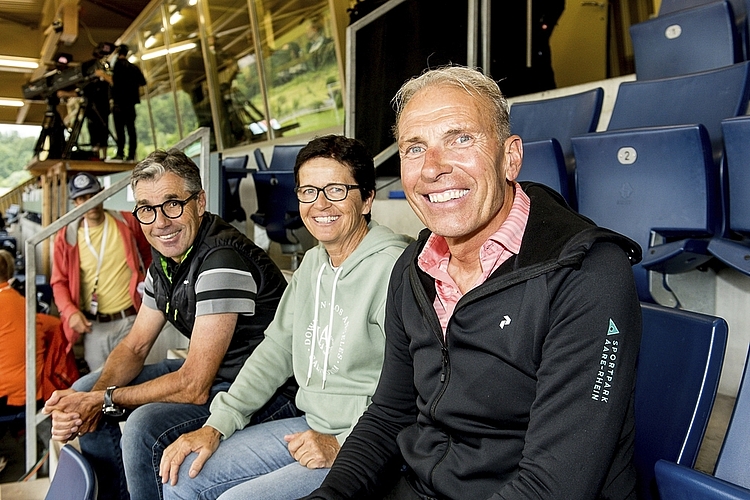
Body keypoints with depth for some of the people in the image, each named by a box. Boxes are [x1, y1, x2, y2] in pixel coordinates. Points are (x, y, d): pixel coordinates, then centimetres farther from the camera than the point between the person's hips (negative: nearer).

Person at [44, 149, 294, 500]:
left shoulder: (222, 260, -27)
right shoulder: (165, 258, 3)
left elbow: (194, 387, -27)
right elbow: (135, 346, 7)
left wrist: (104, 400, -16)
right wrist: (88, 402, -11)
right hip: (211, 372, 10)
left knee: (146, 426, -29)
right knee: (85, 390, 11)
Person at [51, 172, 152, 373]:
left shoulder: (127, 223, -1)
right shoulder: (67, 236, 1)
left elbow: (150, 255, 15)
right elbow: (59, 282, 4)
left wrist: (147, 284, 4)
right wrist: (70, 312, -12)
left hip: (130, 320, -1)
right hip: (93, 326, 1)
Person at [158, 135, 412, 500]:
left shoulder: (392, 268, -20)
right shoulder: (312, 263, 9)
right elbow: (277, 349, 11)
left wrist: (342, 444, -20)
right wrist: (216, 426, 4)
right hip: (310, 427, 8)